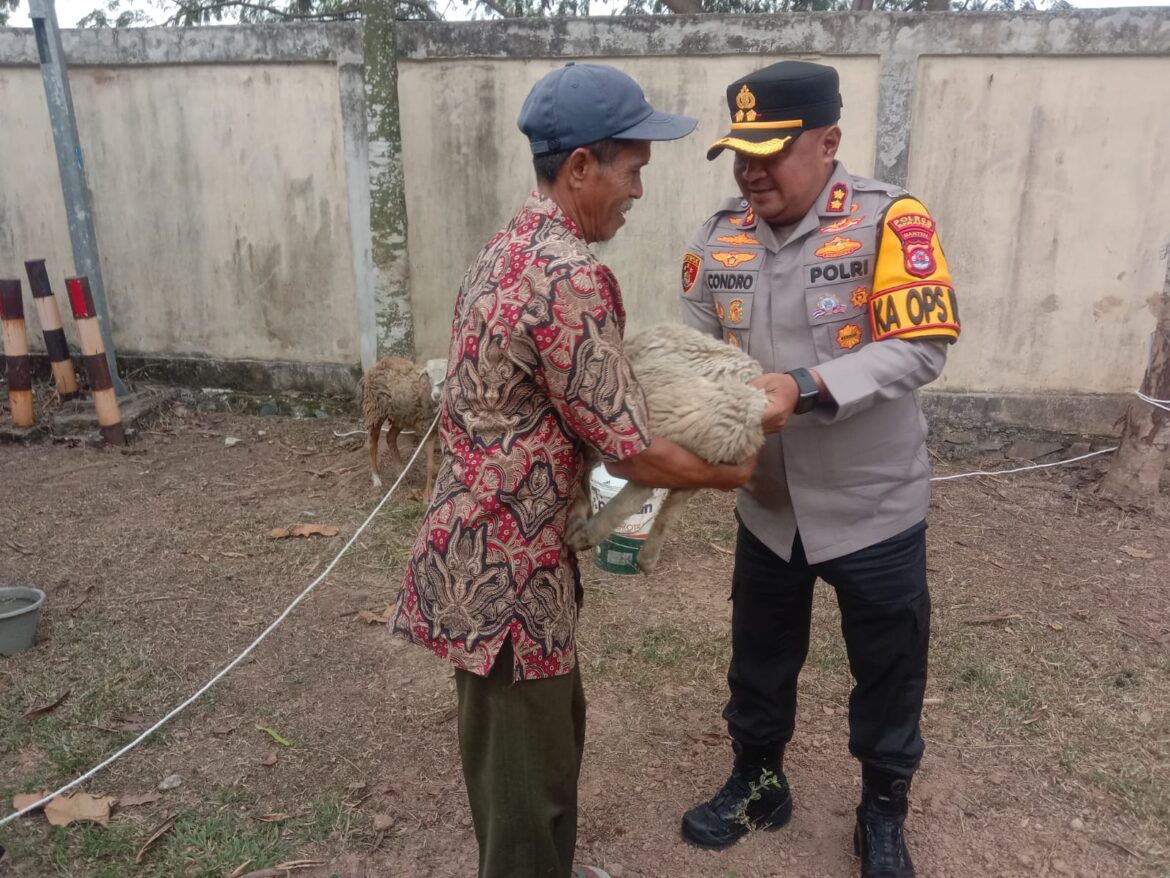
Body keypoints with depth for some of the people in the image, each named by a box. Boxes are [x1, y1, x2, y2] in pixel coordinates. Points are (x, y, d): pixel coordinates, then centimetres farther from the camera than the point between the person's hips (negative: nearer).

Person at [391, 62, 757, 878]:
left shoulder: (510, 248, 8)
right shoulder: (572, 277, -24)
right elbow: (632, 452, -20)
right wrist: (727, 473, -3)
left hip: (485, 548, 10)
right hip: (506, 567, -10)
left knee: (548, 731, 26)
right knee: (526, 765, 10)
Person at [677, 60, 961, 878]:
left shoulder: (890, 221, -16)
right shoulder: (719, 237, -2)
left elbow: (920, 348, -22)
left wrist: (803, 389, -33)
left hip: (873, 503, -3)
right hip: (766, 504, 4)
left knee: (888, 670, 16)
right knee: (760, 656, 21)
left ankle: (883, 811, 42)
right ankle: (758, 781, 47)